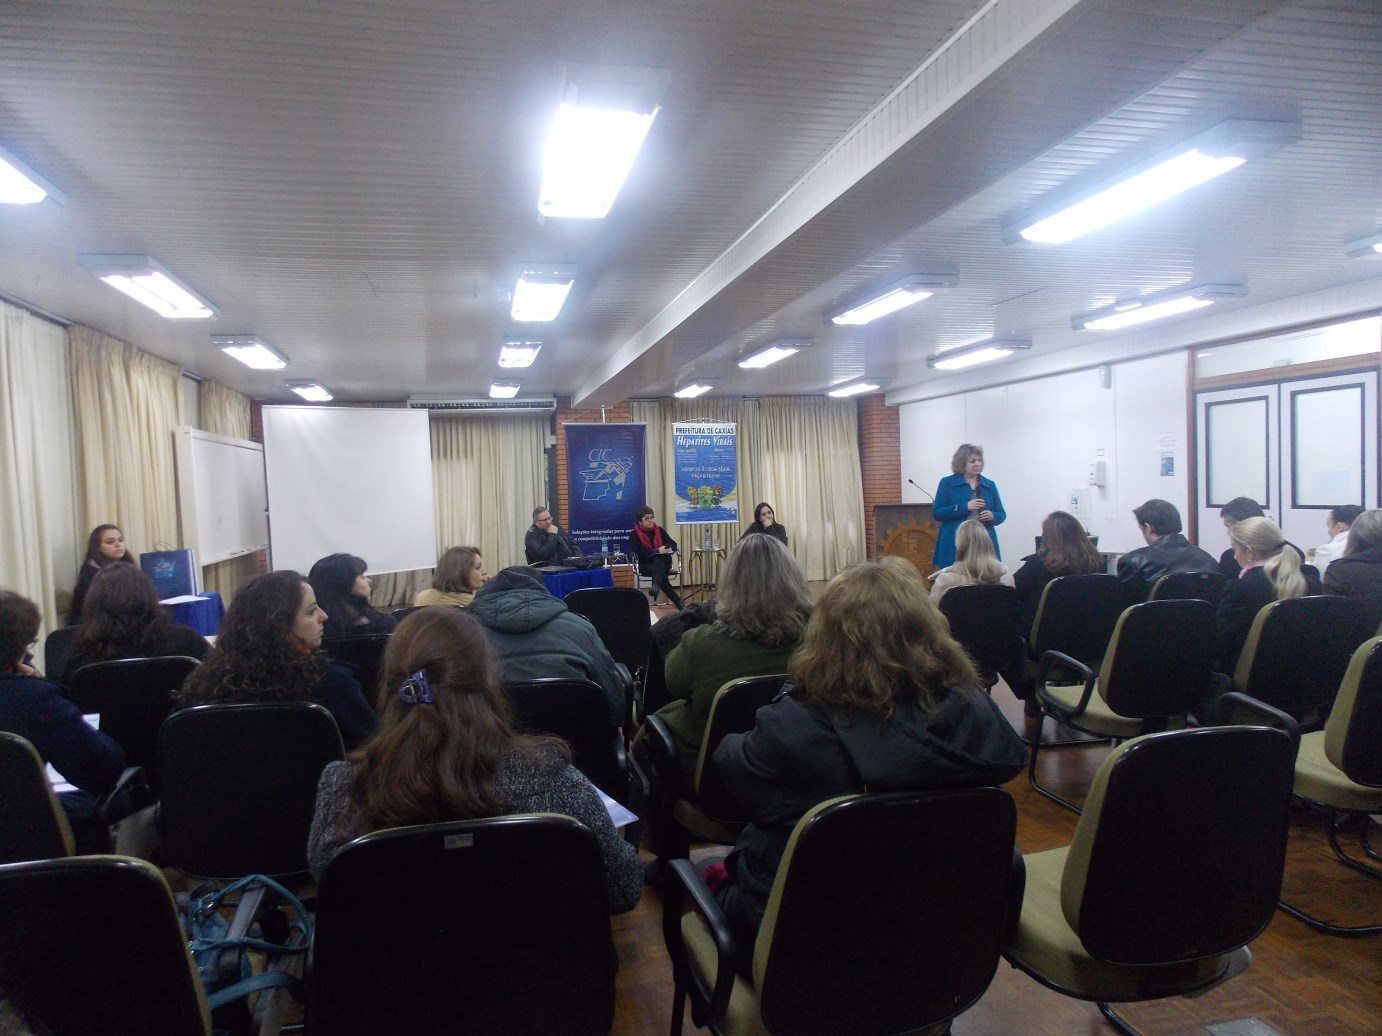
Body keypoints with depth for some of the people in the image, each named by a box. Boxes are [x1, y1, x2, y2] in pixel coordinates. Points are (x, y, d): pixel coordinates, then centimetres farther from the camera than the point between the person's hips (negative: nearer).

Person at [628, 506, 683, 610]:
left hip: (663, 562, 2)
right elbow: (639, 553, -15)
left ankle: (656, 586, -59)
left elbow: (673, 544, 8)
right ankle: (677, 601, -41)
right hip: (645, 564, -2)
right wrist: (657, 550, -24)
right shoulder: (634, 534, -1)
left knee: (658, 559, -34)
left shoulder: (660, 530, 11)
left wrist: (668, 548, -17)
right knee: (658, 570, -35)